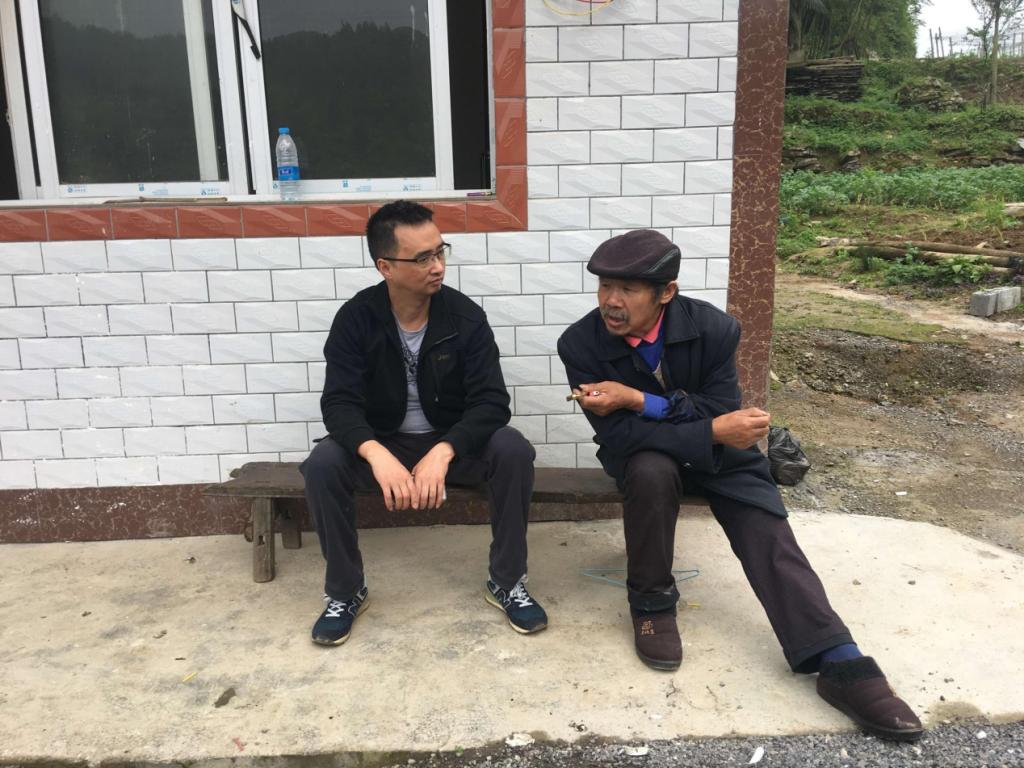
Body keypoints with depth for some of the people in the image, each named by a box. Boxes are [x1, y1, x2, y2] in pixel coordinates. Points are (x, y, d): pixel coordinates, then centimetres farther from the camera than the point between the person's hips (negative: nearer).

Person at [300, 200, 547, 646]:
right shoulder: (356, 318, -13)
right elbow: (339, 403, -20)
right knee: (321, 465, -29)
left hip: (452, 445, 0)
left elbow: (491, 402, -19)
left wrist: (442, 452, -38)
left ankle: (507, 583, -9)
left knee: (513, 450, -29)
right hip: (382, 445, 0)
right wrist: (377, 455, -41)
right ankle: (345, 592, -6)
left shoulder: (465, 316, -13)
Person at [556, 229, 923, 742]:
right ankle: (651, 602, -13)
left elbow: (722, 417, -23)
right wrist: (713, 431, -36)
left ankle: (840, 664, -16)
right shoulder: (581, 344, -22)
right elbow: (618, 435, -26)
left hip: (716, 451, 1)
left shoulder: (713, 328, -22)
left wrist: (639, 399, -34)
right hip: (645, 453, -1)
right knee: (651, 471, -34)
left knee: (769, 533, -17)